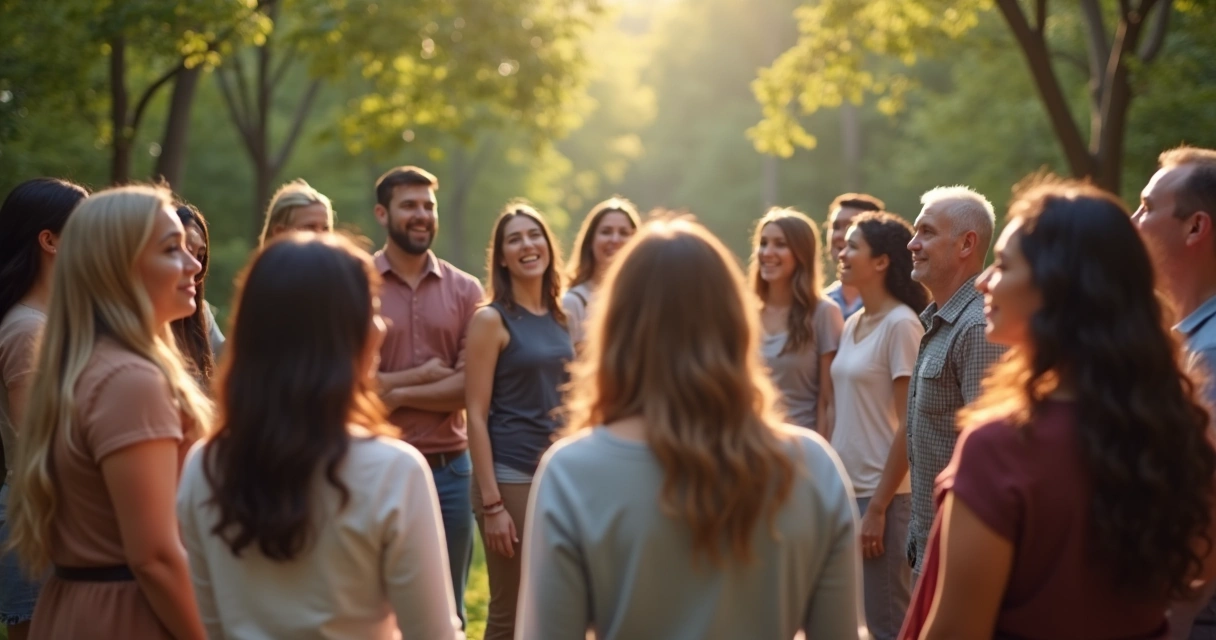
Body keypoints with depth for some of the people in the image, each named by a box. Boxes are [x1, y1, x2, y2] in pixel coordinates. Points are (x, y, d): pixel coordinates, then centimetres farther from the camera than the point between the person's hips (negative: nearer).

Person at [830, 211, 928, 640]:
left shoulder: (901, 325, -12)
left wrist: (878, 506, -16)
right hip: (845, 490, 8)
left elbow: (910, 425, -15)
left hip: (883, 495, -8)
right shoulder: (852, 324, 11)